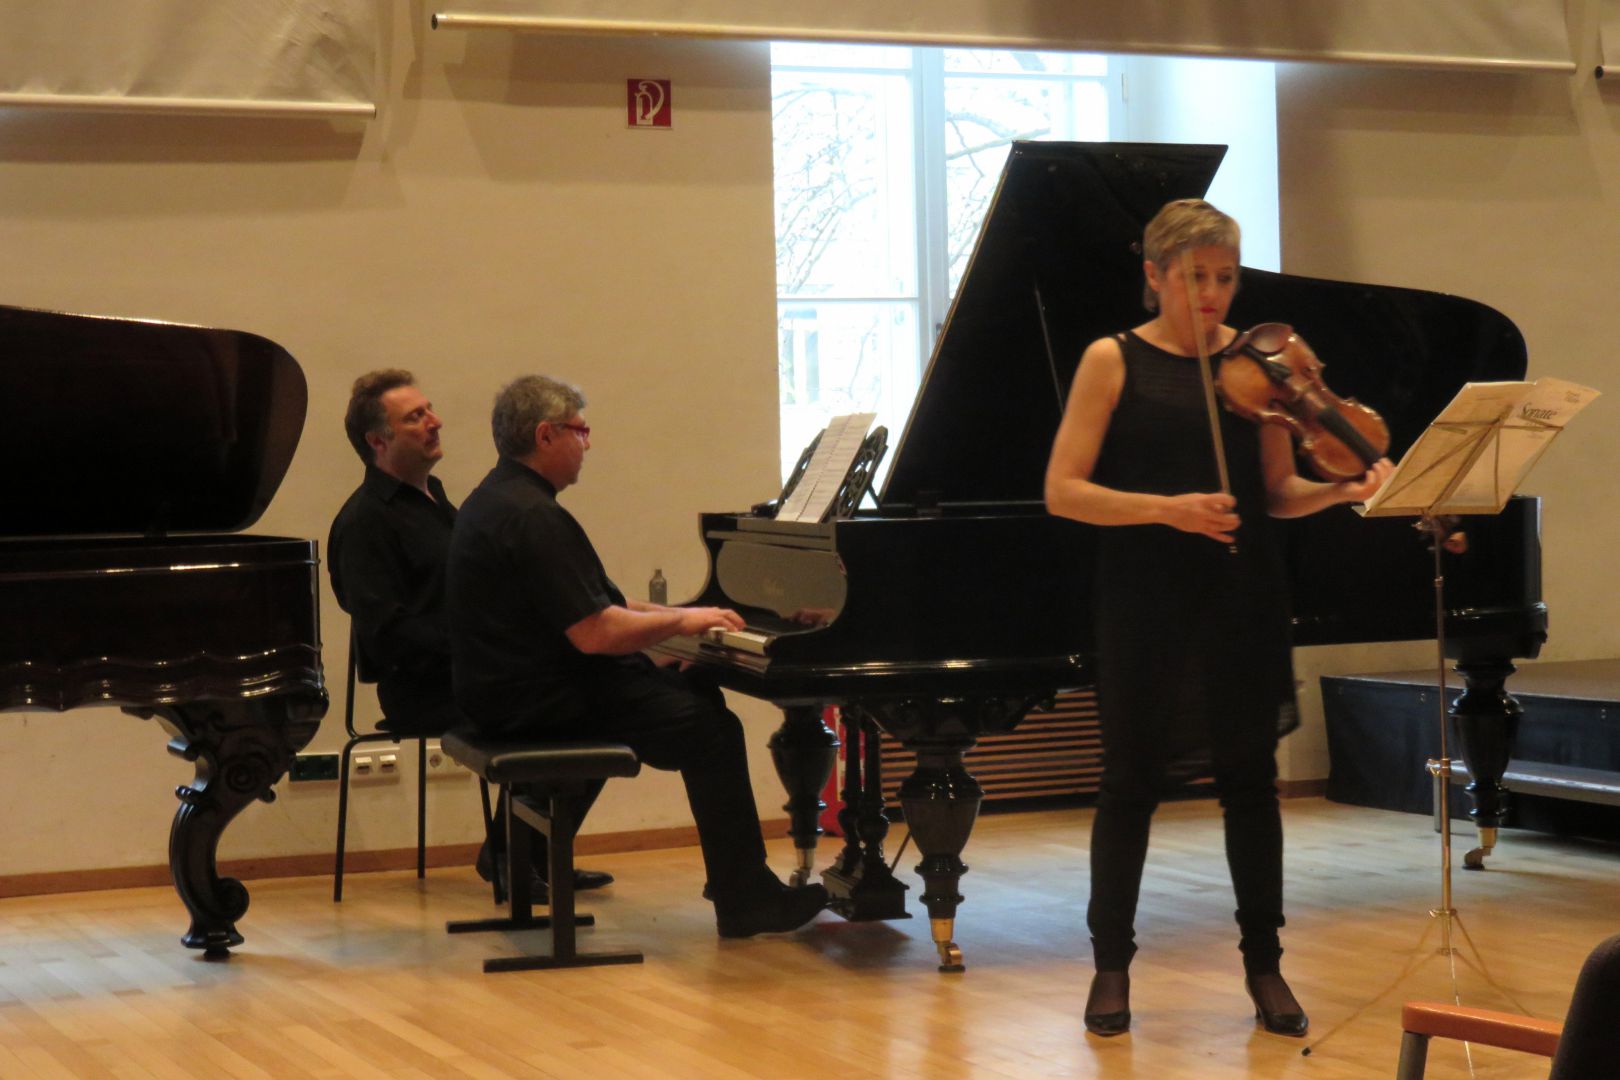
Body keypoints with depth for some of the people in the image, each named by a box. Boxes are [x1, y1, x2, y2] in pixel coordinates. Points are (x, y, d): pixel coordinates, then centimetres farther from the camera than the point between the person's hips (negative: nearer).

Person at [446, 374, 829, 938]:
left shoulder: (502, 496, 14)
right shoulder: (531, 517, -21)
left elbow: (587, 604, 19)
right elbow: (594, 632, -26)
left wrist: (676, 616, 13)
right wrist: (682, 621, -12)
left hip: (518, 684, 11)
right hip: (537, 701, -11)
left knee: (697, 693, 16)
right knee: (710, 729, -14)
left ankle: (737, 876, 19)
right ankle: (745, 900, -8)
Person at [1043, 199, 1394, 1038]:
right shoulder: (1114, 360, -2)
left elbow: (1276, 491, 8)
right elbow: (1062, 492, -8)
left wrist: (1343, 489, -12)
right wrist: (1166, 508, -20)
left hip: (1242, 599, 2)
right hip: (1144, 603, -2)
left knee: (1248, 777, 6)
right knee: (1131, 780, 5)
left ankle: (1264, 963, 19)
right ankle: (1112, 965, 19)